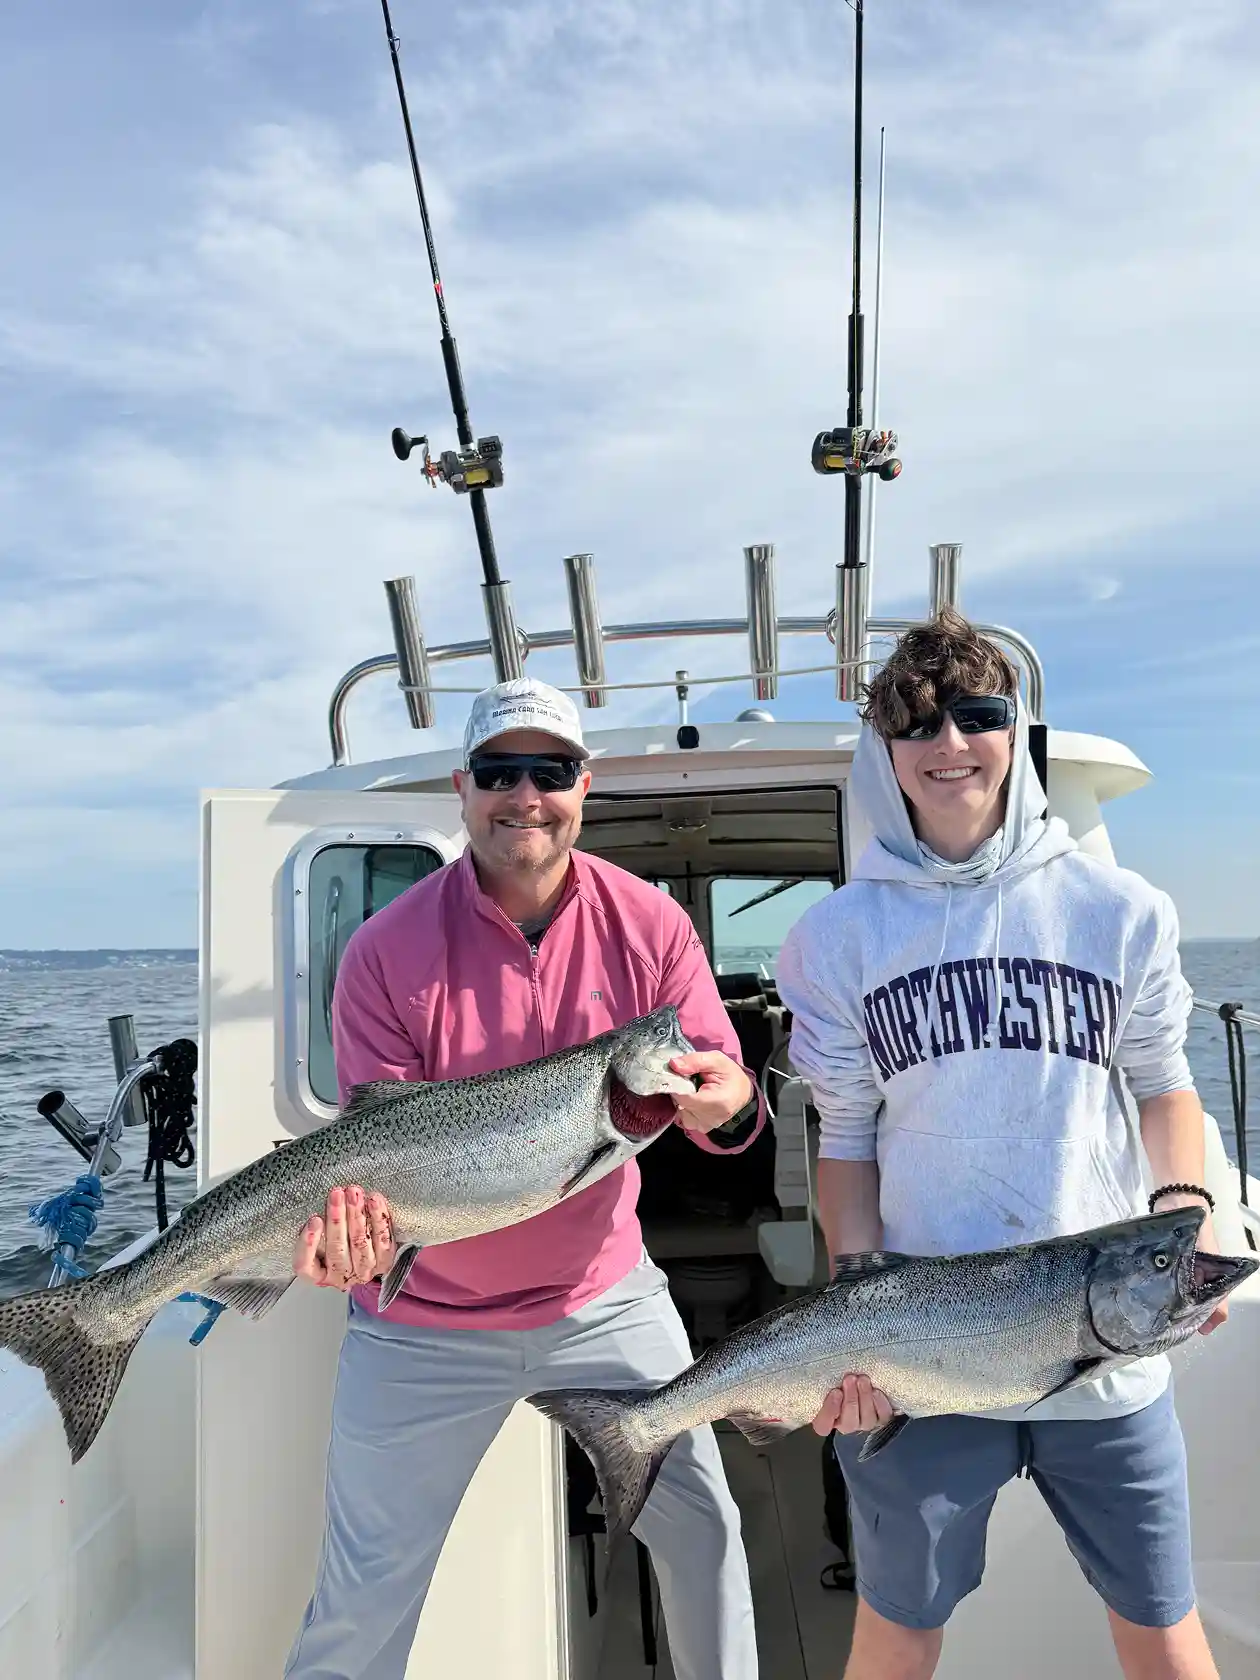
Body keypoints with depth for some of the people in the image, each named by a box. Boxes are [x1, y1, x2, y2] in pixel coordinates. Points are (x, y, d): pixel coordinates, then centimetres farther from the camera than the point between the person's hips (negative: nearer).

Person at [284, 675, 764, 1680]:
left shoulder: (649, 924, -9)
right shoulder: (388, 952, -15)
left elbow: (725, 1087, -10)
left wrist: (728, 1104, -34)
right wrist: (358, 1229, -34)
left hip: (604, 1293, 2)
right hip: (425, 1323, -1)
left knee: (701, 1525, 13)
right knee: (365, 1594, 10)